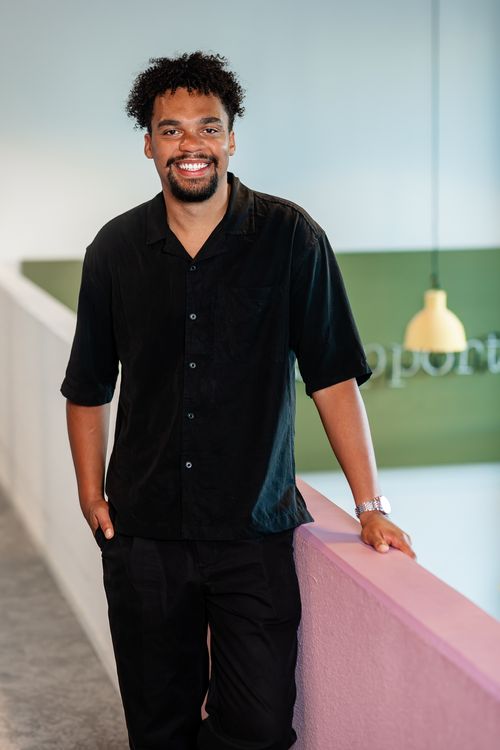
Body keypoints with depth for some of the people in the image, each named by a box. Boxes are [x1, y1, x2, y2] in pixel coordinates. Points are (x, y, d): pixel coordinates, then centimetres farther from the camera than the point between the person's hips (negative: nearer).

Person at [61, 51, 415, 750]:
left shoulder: (289, 237, -4)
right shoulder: (115, 249, 4)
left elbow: (333, 375, -4)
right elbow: (88, 387, 13)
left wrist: (371, 506, -8)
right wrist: (91, 495, 5)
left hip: (256, 531, -2)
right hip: (143, 531, 2)